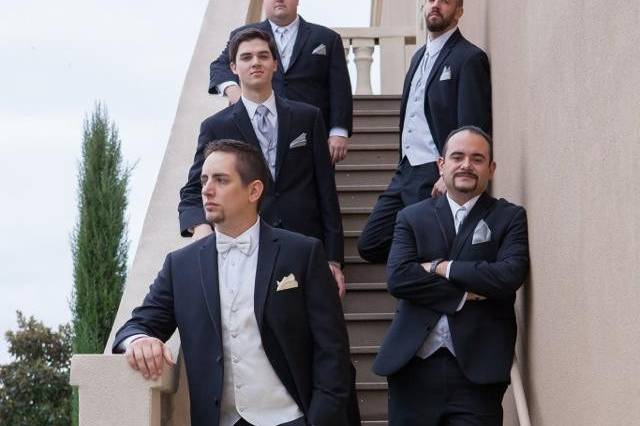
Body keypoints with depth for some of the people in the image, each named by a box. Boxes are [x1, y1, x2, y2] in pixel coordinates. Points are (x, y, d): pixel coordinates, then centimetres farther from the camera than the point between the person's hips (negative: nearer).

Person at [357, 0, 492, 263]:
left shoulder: (469, 58, -8)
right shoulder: (419, 56, 19)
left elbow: (473, 128, -15)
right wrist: (403, 168, 16)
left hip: (436, 179, -9)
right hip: (406, 173, 9)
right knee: (369, 246, 6)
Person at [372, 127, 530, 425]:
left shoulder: (510, 218, 6)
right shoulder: (412, 218, 10)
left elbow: (511, 275, -11)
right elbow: (397, 278, -4)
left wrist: (441, 268, -7)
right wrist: (462, 295, -9)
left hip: (477, 367, -2)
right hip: (414, 365, 2)